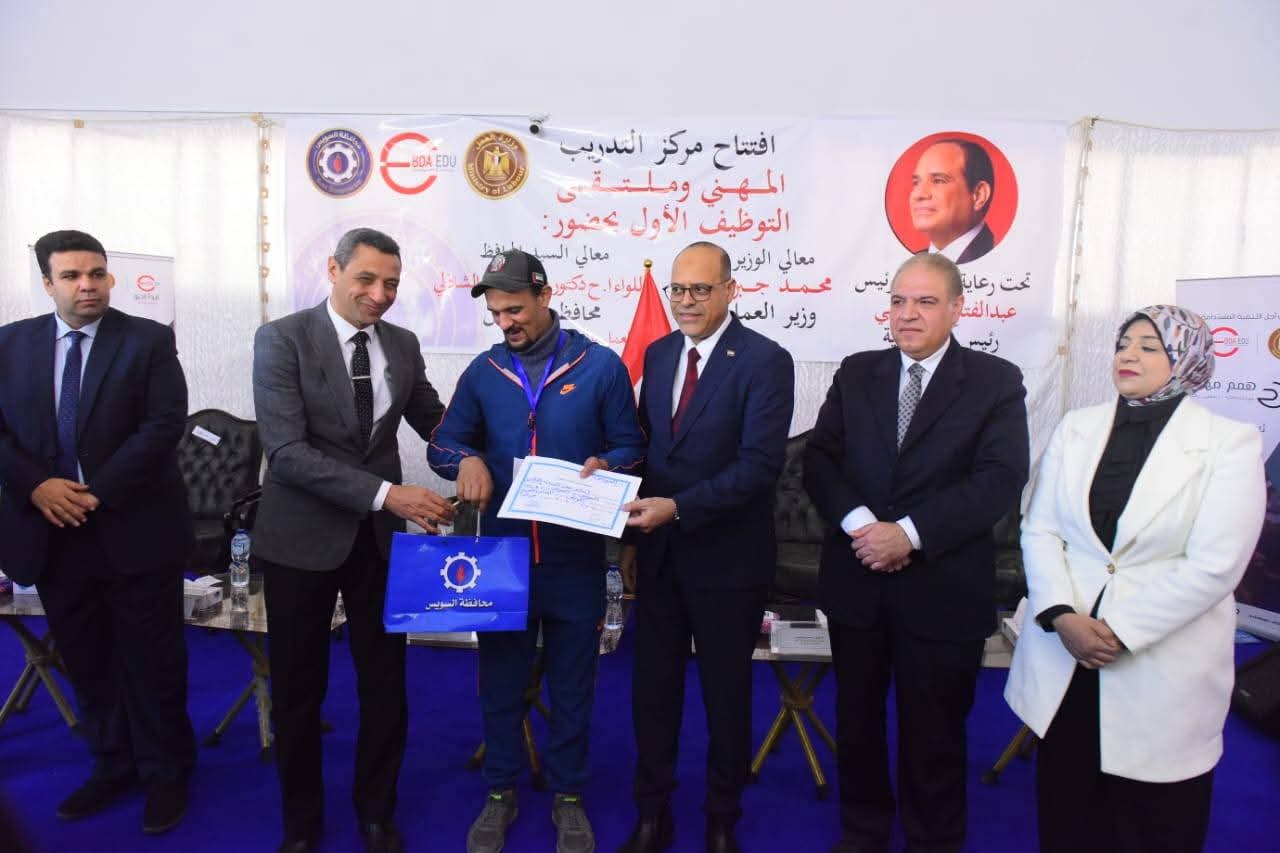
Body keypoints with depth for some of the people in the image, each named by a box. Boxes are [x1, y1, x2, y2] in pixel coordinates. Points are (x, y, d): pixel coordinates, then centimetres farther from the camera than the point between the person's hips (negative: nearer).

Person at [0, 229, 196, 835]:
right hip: (49, 529, 4)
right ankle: (112, 765, 33)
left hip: (135, 527, -3)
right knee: (84, 660, 15)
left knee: (151, 660, 6)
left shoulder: (149, 340, -3)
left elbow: (165, 425, -11)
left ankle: (166, 774, 23)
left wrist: (99, 492, -17)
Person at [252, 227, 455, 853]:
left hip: (380, 537, 4)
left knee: (385, 683, 11)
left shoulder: (403, 344, 3)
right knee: (298, 688, 13)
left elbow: (433, 420, 13)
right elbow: (286, 451, -20)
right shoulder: (282, 339, -11)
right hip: (302, 536, -3)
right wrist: (385, 492, -29)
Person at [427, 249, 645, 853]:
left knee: (572, 682, 13)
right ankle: (501, 791, 36)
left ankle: (567, 795, 33)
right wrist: (468, 460, -15)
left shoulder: (600, 365, -5)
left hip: (575, 557, -2)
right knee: (500, 678, 15)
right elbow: (443, 443, 8)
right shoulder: (484, 371, 3)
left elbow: (631, 447, 0)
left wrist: (604, 466, -22)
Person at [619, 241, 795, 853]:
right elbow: (646, 447, 11)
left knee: (726, 694, 12)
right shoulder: (658, 353, 7)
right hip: (659, 554, 5)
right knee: (653, 688, 14)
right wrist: (634, 534, 9)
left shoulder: (765, 360, -12)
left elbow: (761, 463, -21)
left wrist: (677, 509, -26)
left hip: (726, 557, -5)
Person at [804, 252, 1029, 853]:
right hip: (856, 579, 3)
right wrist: (859, 522, -17)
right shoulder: (856, 373, 6)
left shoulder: (995, 381, -3)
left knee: (932, 729, 11)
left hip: (941, 588, -3)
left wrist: (909, 533, -21)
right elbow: (819, 459, 0)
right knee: (856, 717, 17)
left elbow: (1000, 480, -13)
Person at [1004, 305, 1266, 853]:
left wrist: (1121, 631, -16)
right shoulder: (1076, 428, 5)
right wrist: (1061, 617, -13)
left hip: (1162, 671, -3)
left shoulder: (1229, 441, -6)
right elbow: (1040, 530, 1)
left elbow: (1214, 564, -13)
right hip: (1064, 656, 3)